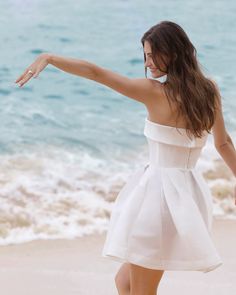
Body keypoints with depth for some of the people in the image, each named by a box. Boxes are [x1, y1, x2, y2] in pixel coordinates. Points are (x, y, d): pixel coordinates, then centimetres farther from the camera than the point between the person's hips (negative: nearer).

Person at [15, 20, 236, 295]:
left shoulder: (154, 92, -13)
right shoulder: (209, 89, 5)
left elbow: (94, 71, -16)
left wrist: (48, 57, -11)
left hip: (159, 190, -7)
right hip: (190, 194, 7)